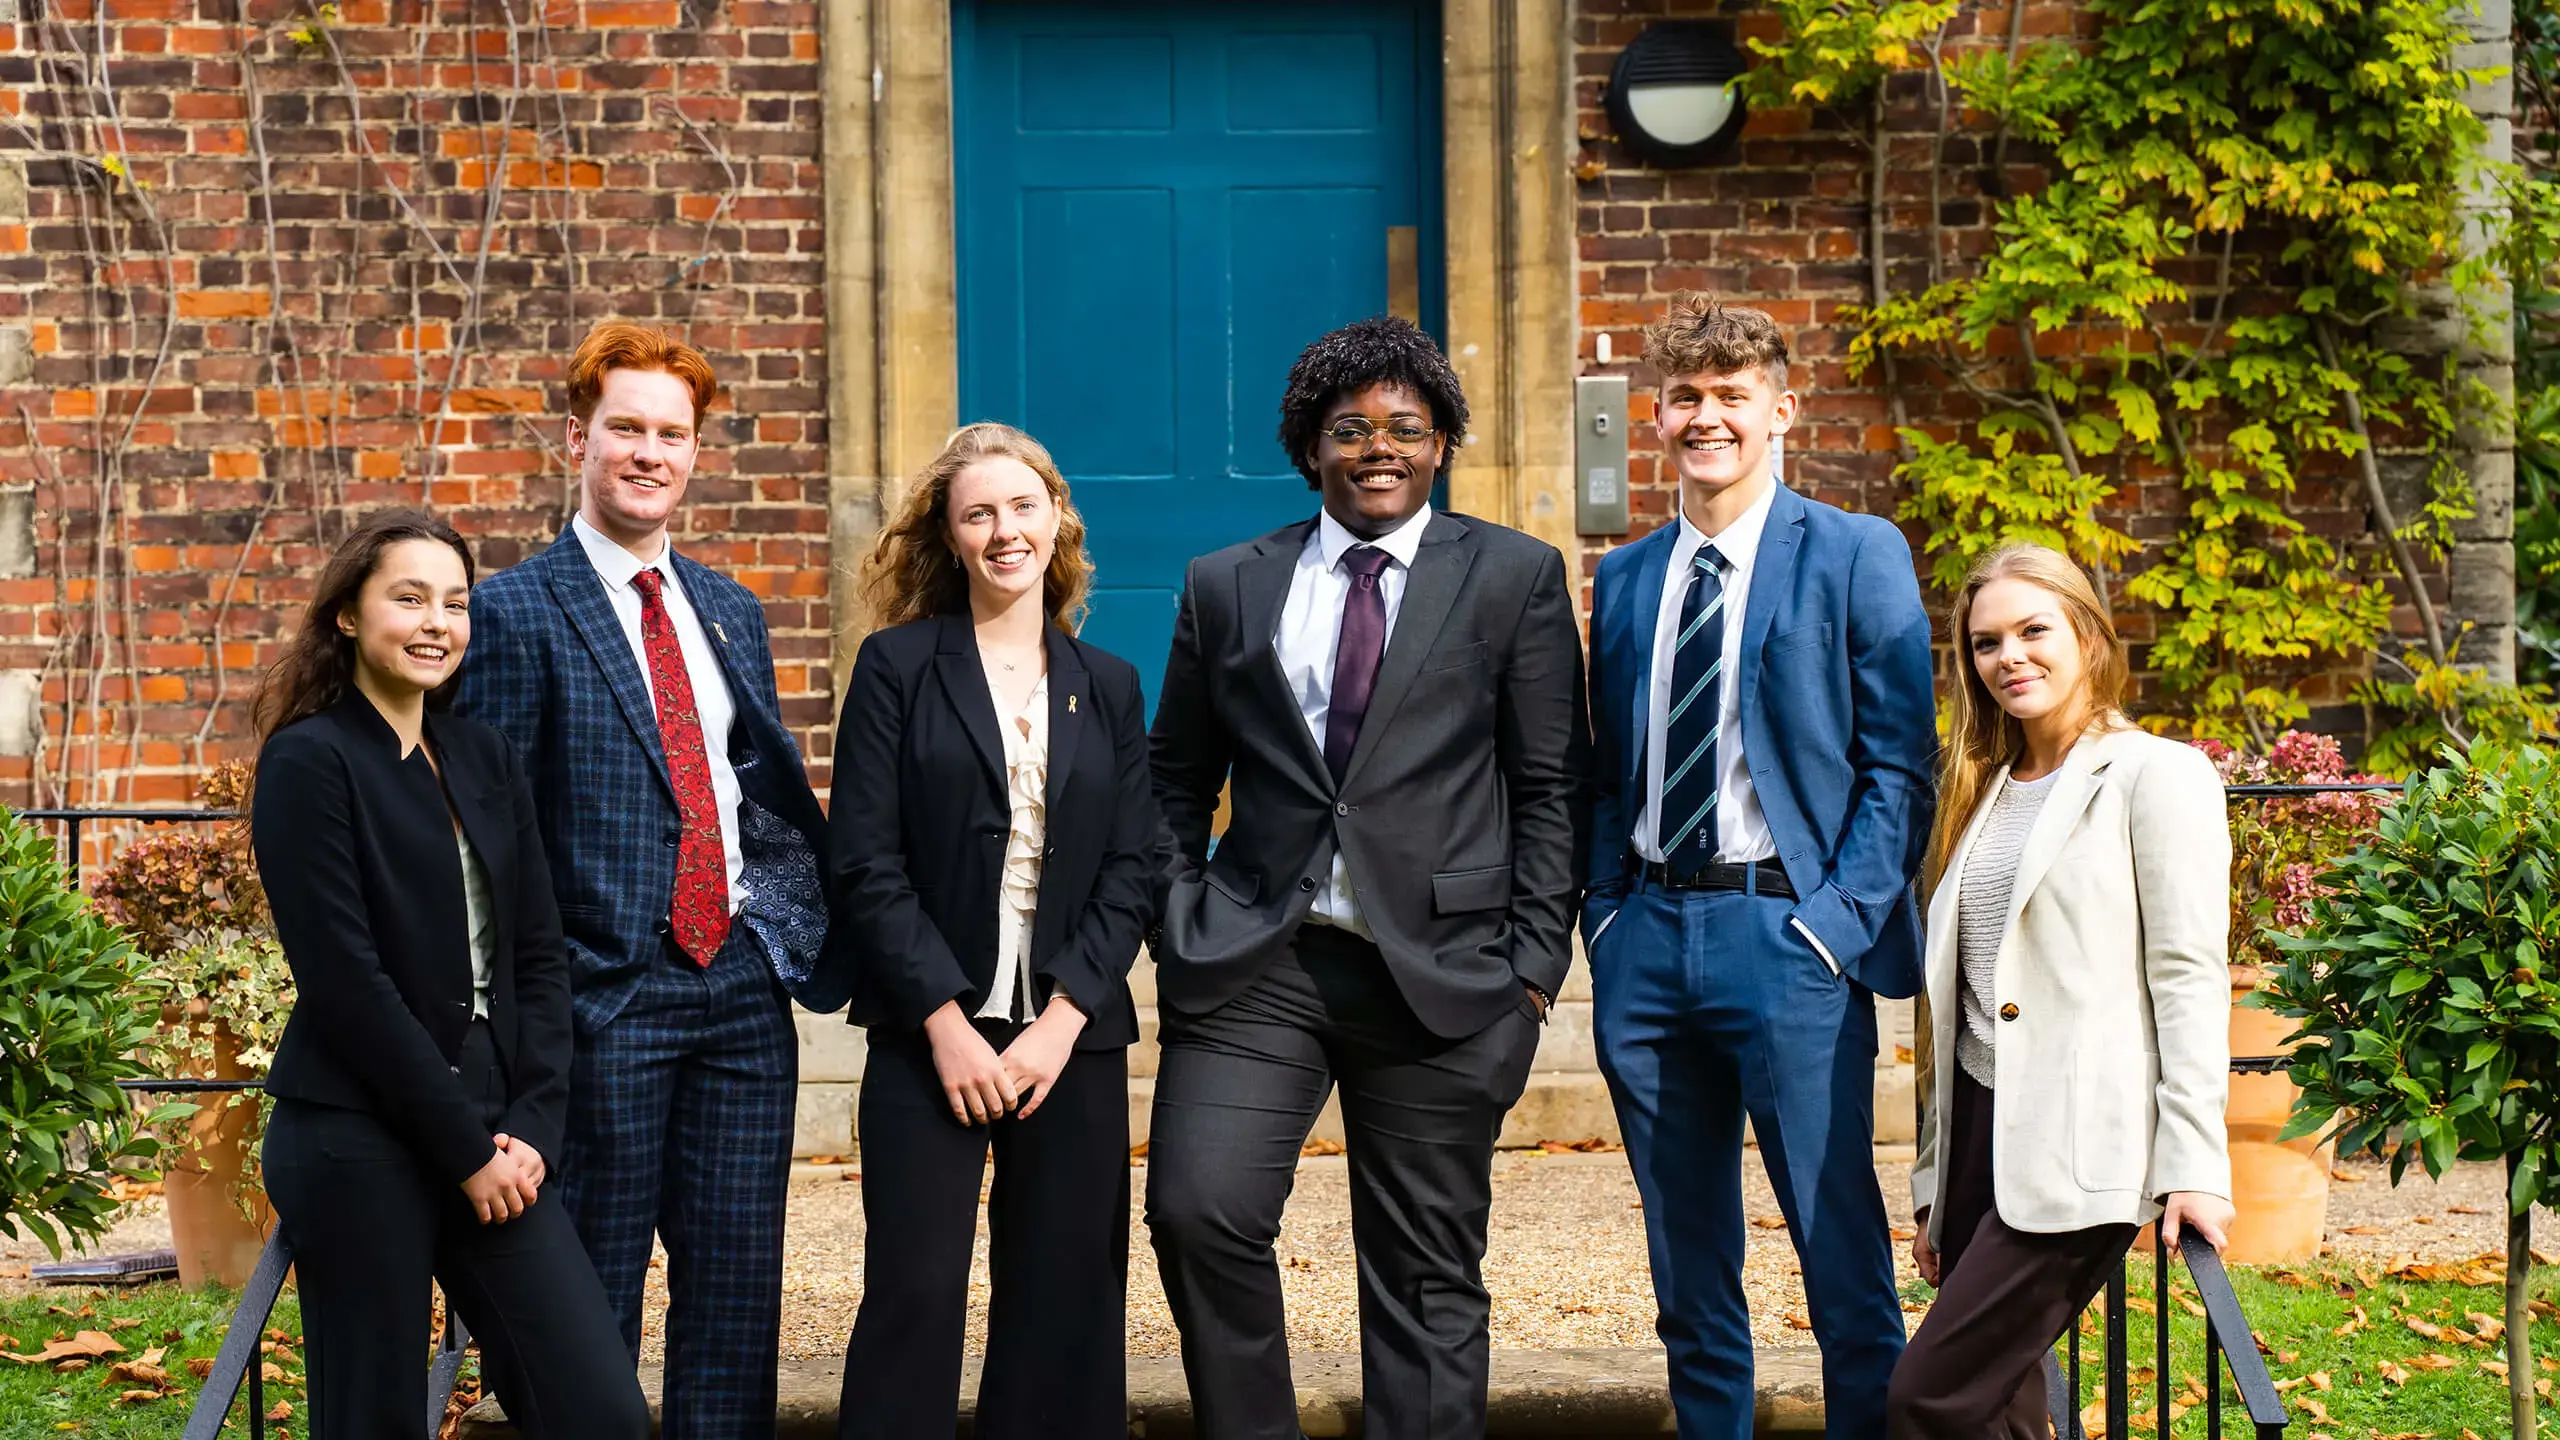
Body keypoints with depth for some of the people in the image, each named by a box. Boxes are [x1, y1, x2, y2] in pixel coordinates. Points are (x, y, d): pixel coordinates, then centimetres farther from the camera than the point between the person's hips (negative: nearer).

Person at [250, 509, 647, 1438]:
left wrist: (531, 1124, -2)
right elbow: (346, 981, -12)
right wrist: (467, 1150, -11)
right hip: (356, 1145, -6)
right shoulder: (309, 761, -7)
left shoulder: (483, 757, 12)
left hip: (491, 1141, 6)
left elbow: (537, 954, 10)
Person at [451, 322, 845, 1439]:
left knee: (739, 1287, 9)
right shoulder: (517, 614, -5)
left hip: (746, 981, 6)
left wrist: (812, 929, 4)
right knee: (592, 1302, 4)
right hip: (609, 996, -6)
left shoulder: (730, 612, 14)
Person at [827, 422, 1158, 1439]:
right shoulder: (897, 665, 2)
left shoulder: (1109, 686, 11)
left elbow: (1132, 870, 5)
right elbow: (867, 865, -4)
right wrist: (946, 1022, -11)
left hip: (1073, 1037, 3)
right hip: (930, 1034, -3)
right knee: (915, 1292, -5)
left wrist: (1064, 1019, -7)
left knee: (1065, 1301, 4)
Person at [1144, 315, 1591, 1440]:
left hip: (1441, 970, -1)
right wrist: (1179, 927, 4)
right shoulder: (1227, 587, 11)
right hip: (1255, 966, 2)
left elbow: (1550, 788, 3)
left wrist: (1535, 964, -3)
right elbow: (1176, 784, 16)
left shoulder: (1516, 577, 5)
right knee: (1197, 1210, -13)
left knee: (1428, 1278, 3)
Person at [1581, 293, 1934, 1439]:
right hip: (1646, 938, 5)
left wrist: (1837, 918, -12)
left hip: (1786, 931, -5)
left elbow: (1899, 764, -4)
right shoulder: (1623, 580, 15)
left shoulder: (1856, 556, 0)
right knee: (1687, 1266, 11)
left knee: (1842, 1251, -4)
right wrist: (1604, 915, 4)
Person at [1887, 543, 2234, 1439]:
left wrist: (2193, 1164, -16)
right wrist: (1933, 1182, 17)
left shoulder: (2156, 776, -1)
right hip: (1982, 1136, 7)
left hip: (2082, 1146, -7)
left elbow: (2189, 977, -8)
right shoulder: (1984, 795, 19)